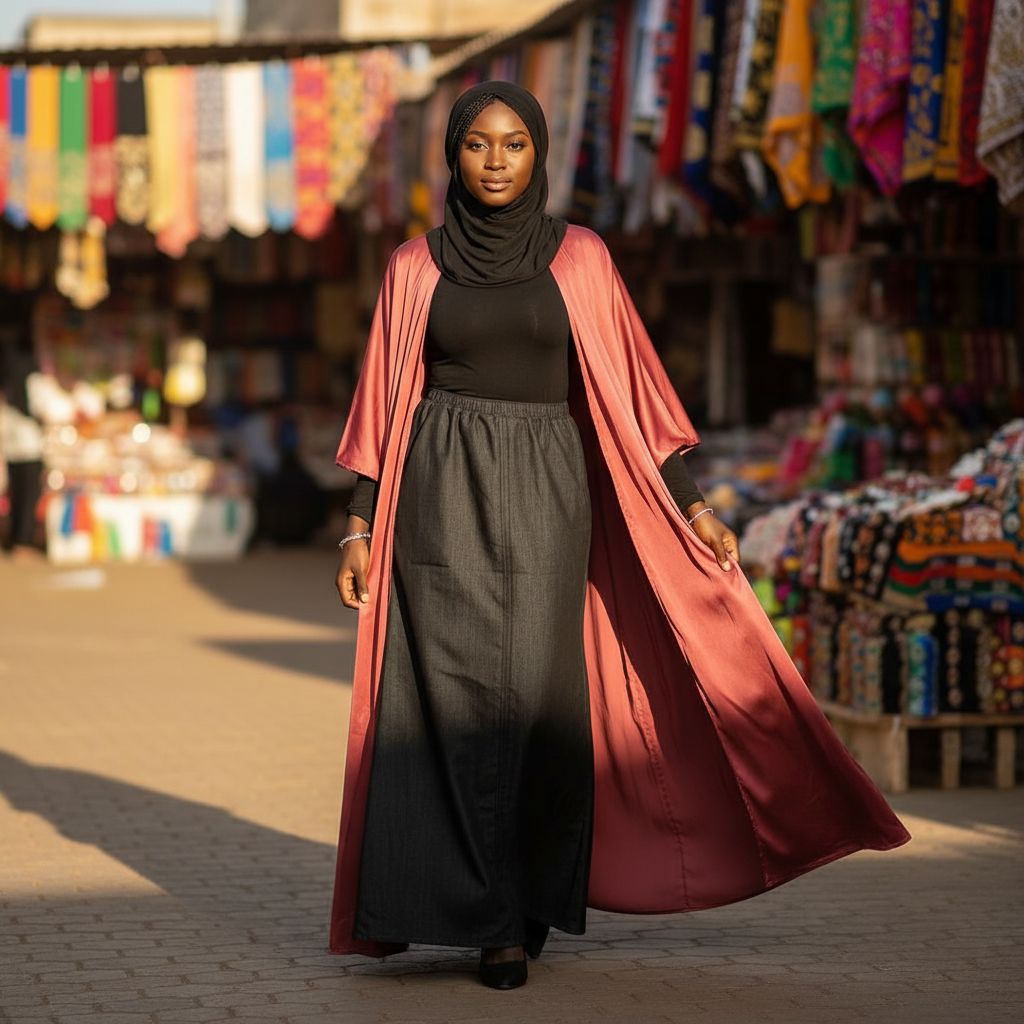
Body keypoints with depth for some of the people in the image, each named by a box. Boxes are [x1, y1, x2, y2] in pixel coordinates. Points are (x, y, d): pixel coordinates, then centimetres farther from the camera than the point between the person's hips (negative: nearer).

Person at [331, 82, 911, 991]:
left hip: (543, 495, 0)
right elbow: (384, 401, 7)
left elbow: (629, 386, 6)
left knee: (535, 698, -4)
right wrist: (360, 524, 0)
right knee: (454, 696, -6)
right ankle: (491, 911, 3)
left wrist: (693, 505, 1)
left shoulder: (579, 258, 6)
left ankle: (523, 903, 14)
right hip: (442, 493, 0)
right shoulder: (415, 267, 6)